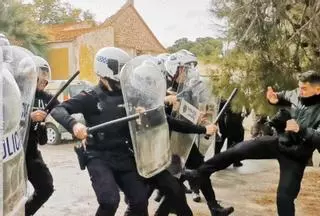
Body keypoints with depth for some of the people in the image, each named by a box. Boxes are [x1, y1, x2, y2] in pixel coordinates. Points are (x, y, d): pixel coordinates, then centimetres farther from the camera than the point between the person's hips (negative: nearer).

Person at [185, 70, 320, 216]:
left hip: (296, 155, -5)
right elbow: (284, 96, 19)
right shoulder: (297, 95, -4)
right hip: (279, 141, 5)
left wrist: (300, 129, -44)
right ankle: (199, 173, 6)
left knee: (285, 196, -2)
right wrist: (274, 98, -4)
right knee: (237, 150, -4)